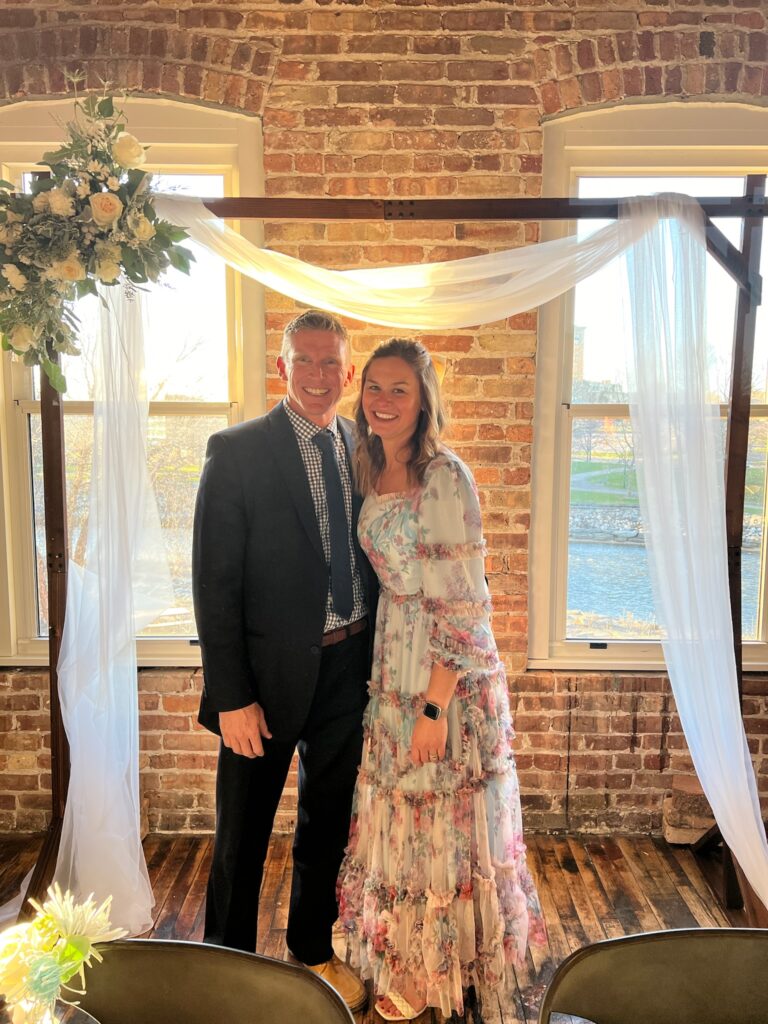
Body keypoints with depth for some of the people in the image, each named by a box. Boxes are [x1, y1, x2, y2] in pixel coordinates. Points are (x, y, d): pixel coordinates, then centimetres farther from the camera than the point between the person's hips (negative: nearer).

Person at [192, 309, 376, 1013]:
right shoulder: (237, 451, -11)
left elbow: (374, 559, 8)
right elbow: (214, 583, -12)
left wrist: (375, 659, 2)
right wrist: (232, 696, -14)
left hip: (348, 666, 5)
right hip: (271, 671, -4)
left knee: (328, 821, 21)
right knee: (243, 835, 12)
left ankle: (314, 949, 44)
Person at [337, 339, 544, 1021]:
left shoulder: (445, 478, -19)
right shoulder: (375, 472, 6)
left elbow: (464, 605, -20)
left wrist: (436, 706, -20)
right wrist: (391, 681, 12)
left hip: (450, 672, -7)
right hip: (393, 666, 8)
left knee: (442, 818, 10)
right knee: (402, 812, 20)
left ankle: (440, 967, 35)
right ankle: (410, 955, 43)